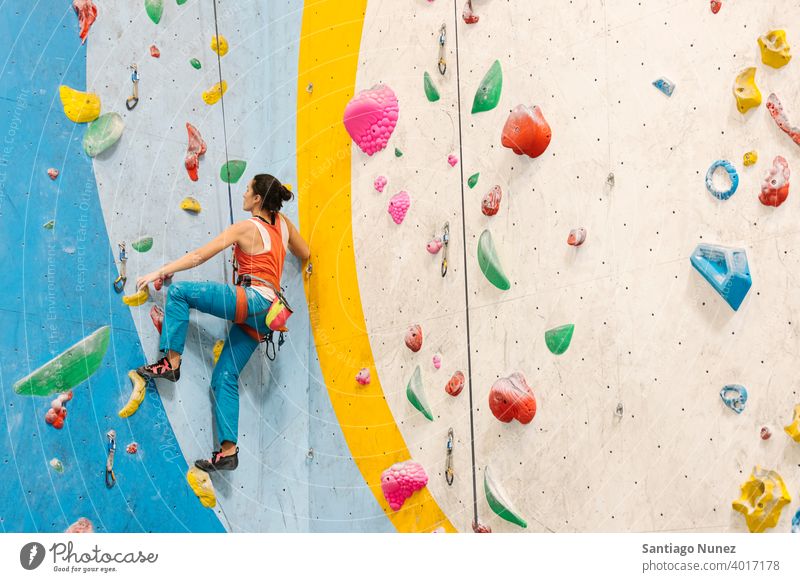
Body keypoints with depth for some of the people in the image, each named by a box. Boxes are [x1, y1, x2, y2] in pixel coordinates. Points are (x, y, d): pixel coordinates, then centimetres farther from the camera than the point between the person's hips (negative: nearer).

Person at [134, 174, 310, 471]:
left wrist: (159, 272, 0)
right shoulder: (282, 223, 15)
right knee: (224, 377, 8)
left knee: (179, 290, -8)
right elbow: (305, 254, 29)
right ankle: (228, 450, 5)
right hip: (263, 313, 9)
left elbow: (200, 256, -5)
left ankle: (171, 361, -7)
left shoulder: (246, 228, -4)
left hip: (253, 299, -9)